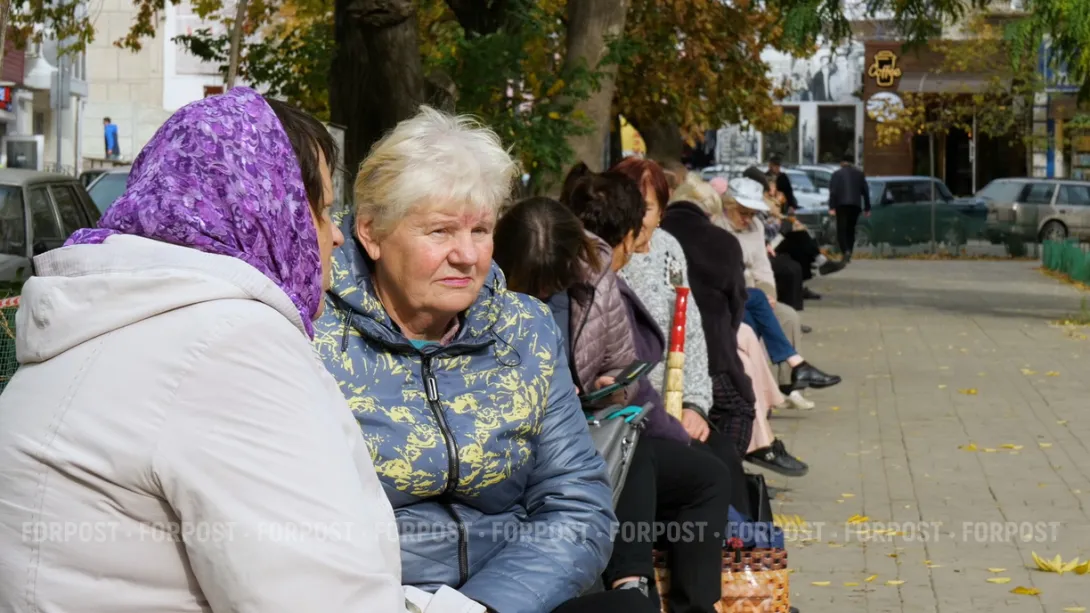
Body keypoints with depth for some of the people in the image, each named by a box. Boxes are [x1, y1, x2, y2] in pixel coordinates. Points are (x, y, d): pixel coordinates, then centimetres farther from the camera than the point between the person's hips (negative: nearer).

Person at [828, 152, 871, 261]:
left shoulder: (837, 174, 3)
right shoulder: (859, 174, 13)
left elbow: (833, 192, -6)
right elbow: (865, 192, 11)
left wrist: (832, 207, -9)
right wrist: (867, 208, 15)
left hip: (841, 205, -3)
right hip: (855, 205, 3)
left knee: (842, 229, -3)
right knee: (850, 230, 13)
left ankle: (846, 251, -24)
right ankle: (848, 254, 10)